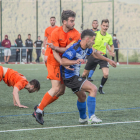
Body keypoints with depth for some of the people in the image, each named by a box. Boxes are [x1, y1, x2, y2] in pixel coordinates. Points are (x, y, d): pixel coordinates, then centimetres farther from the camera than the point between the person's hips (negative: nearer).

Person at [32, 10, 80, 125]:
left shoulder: (76, 34, -5)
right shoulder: (56, 33, -15)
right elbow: (55, 53, -18)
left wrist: (56, 48, -26)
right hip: (54, 62, -5)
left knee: (61, 91, 3)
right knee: (56, 88, -16)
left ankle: (40, 108, 18)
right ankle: (38, 111, -5)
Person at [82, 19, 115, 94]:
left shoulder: (109, 37, -3)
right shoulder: (95, 34, -13)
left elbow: (111, 45, 17)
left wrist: (112, 52, -3)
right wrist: (96, 50, -24)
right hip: (93, 56, -1)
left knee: (106, 74, -20)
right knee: (84, 74, 8)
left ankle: (100, 88, 5)